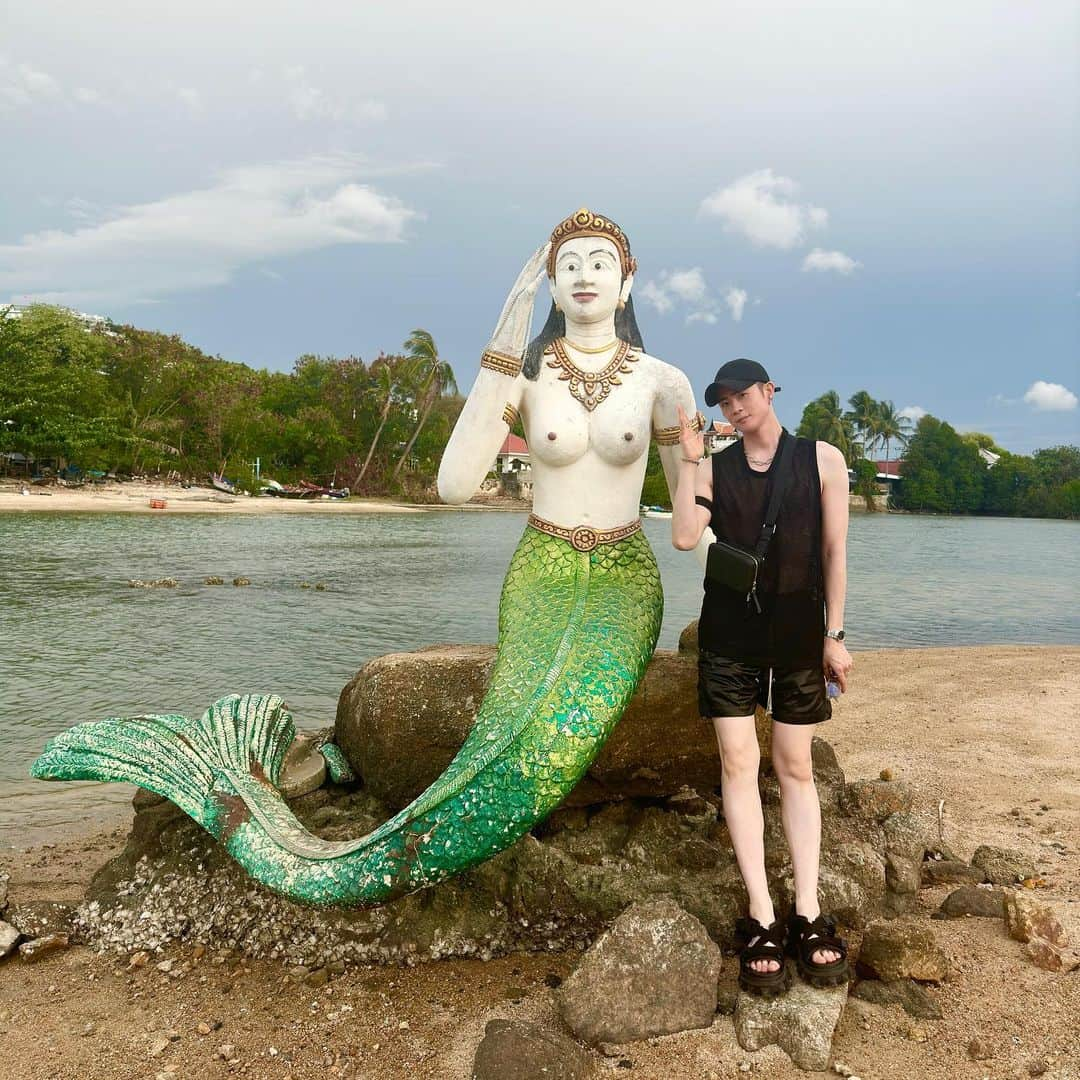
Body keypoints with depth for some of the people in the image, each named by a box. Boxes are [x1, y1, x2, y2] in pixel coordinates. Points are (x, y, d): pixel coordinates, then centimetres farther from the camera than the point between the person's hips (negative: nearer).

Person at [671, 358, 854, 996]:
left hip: (799, 630, -1)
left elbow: (835, 551, 1)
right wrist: (689, 459, -8)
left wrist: (834, 634, -2)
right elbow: (685, 537, -9)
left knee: (796, 767, 5)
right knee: (739, 763, -2)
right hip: (729, 631, 1)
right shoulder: (715, 468, 5)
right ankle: (762, 918, 5)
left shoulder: (822, 459, 2)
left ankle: (809, 914, 12)